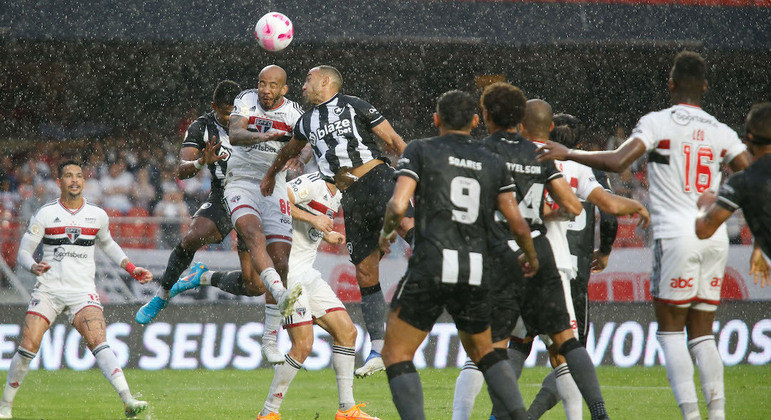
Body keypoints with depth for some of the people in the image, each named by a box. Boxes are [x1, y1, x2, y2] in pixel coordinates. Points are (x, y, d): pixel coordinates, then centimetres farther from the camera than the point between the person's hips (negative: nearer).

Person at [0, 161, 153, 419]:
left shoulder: (98, 216, 8)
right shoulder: (45, 215, 1)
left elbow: (107, 244, 28)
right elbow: (23, 251, 4)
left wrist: (132, 269, 20)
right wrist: (34, 267, -18)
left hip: (83, 291, 1)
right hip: (48, 289, 0)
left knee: (98, 342, -21)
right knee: (28, 347, -12)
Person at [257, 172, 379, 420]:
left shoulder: (336, 195, 15)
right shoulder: (314, 183, -14)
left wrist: (327, 235, 13)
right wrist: (312, 218, -23)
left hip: (307, 273, 10)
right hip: (287, 271, -10)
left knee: (347, 332, 6)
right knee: (303, 344, -15)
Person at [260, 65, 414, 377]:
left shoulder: (354, 106, 5)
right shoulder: (307, 122, 22)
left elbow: (393, 140, 3)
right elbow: (290, 149, 43)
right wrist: (271, 174, 58)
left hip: (377, 179, -4)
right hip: (351, 197, 4)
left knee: (406, 226, -36)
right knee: (366, 274, -1)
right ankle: (378, 351, -2)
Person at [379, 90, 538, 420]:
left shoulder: (420, 151, 4)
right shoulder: (493, 163, 14)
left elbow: (398, 206, -8)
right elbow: (517, 224, 11)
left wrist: (386, 231, 15)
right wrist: (531, 256, 31)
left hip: (430, 269, -4)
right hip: (476, 274, 4)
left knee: (396, 355, 5)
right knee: (482, 350, 25)